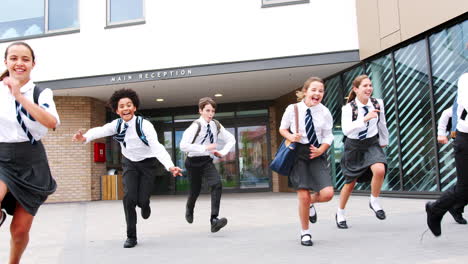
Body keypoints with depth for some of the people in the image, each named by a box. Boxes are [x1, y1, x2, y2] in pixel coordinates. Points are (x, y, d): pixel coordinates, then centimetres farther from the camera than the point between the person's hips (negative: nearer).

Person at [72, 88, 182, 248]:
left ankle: (144, 204, 34)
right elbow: (100, 130, -31)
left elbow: (157, 147, -37)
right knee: (129, 197, -12)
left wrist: (170, 166, -53)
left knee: (142, 200, -7)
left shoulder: (144, 125, -26)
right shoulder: (117, 124, -13)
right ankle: (131, 236, 5)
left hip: (147, 163, -3)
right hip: (129, 163, 3)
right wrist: (85, 137, -54)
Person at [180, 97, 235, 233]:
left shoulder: (216, 125, -2)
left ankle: (214, 219, -19)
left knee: (217, 184, -20)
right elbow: (183, 145, -29)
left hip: (207, 161, 3)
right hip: (194, 161, -3)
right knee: (195, 190, 11)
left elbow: (231, 139, 11)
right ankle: (189, 210, 47)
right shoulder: (196, 126, -18)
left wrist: (223, 152, -5)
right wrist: (205, 148, -30)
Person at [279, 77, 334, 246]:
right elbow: (282, 129, 9)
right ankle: (305, 232, 20)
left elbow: (328, 137, 5)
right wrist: (291, 137, -11)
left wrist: (320, 150, -12)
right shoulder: (292, 109, -5)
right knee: (303, 196, -3)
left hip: (317, 154, 2)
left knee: (327, 194, -12)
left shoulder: (325, 112, -2)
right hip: (298, 153, -2)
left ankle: (311, 202, 27)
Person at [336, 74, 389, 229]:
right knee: (350, 183, 9)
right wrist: (365, 119, -43)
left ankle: (374, 202, -1)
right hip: (354, 146, -2)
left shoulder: (378, 103, -7)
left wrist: (384, 141, 21)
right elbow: (346, 130, -33)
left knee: (380, 170, -29)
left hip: (372, 143, 2)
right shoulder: (348, 108, -18)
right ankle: (340, 214, 34)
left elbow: (382, 124, 9)